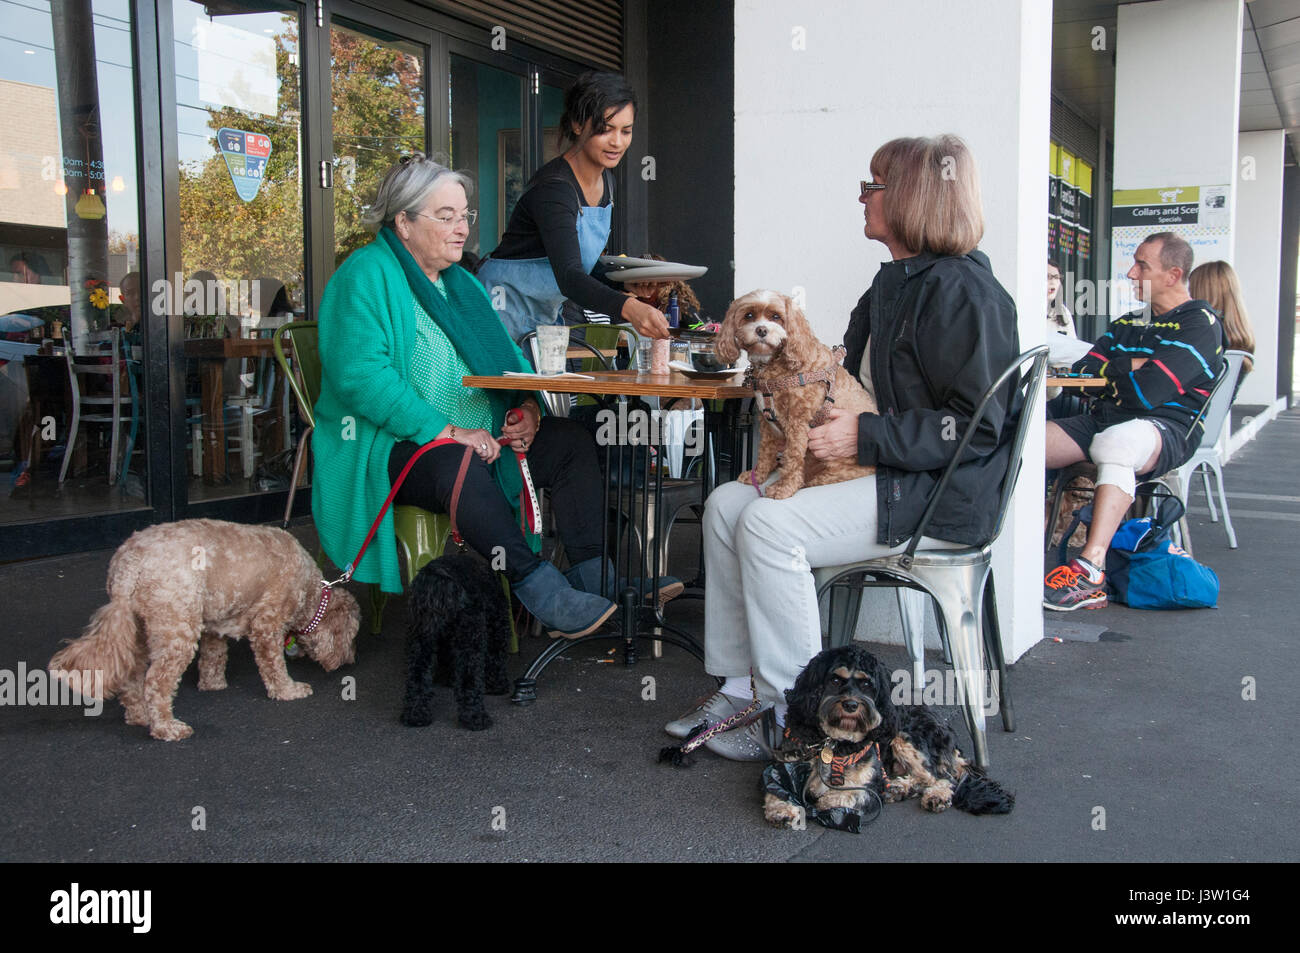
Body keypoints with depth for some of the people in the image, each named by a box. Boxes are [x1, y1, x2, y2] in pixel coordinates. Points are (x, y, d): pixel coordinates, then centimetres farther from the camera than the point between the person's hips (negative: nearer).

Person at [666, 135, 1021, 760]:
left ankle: (795, 717, -14)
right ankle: (741, 687, 1)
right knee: (726, 505, -3)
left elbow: (976, 427, -19)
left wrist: (864, 436, -22)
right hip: (880, 473, 10)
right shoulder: (893, 283, 17)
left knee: (769, 525, -26)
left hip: (938, 497, -10)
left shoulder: (962, 291, -14)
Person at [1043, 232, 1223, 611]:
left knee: (1115, 441, -42)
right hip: (1104, 419, 8)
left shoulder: (1199, 322, -3)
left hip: (1168, 427, -7)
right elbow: (1082, 371, 17)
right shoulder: (1127, 324, 23)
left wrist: (1109, 371, 3)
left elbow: (1148, 392, -15)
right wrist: (1128, 367, -2)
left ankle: (1091, 569, -47)